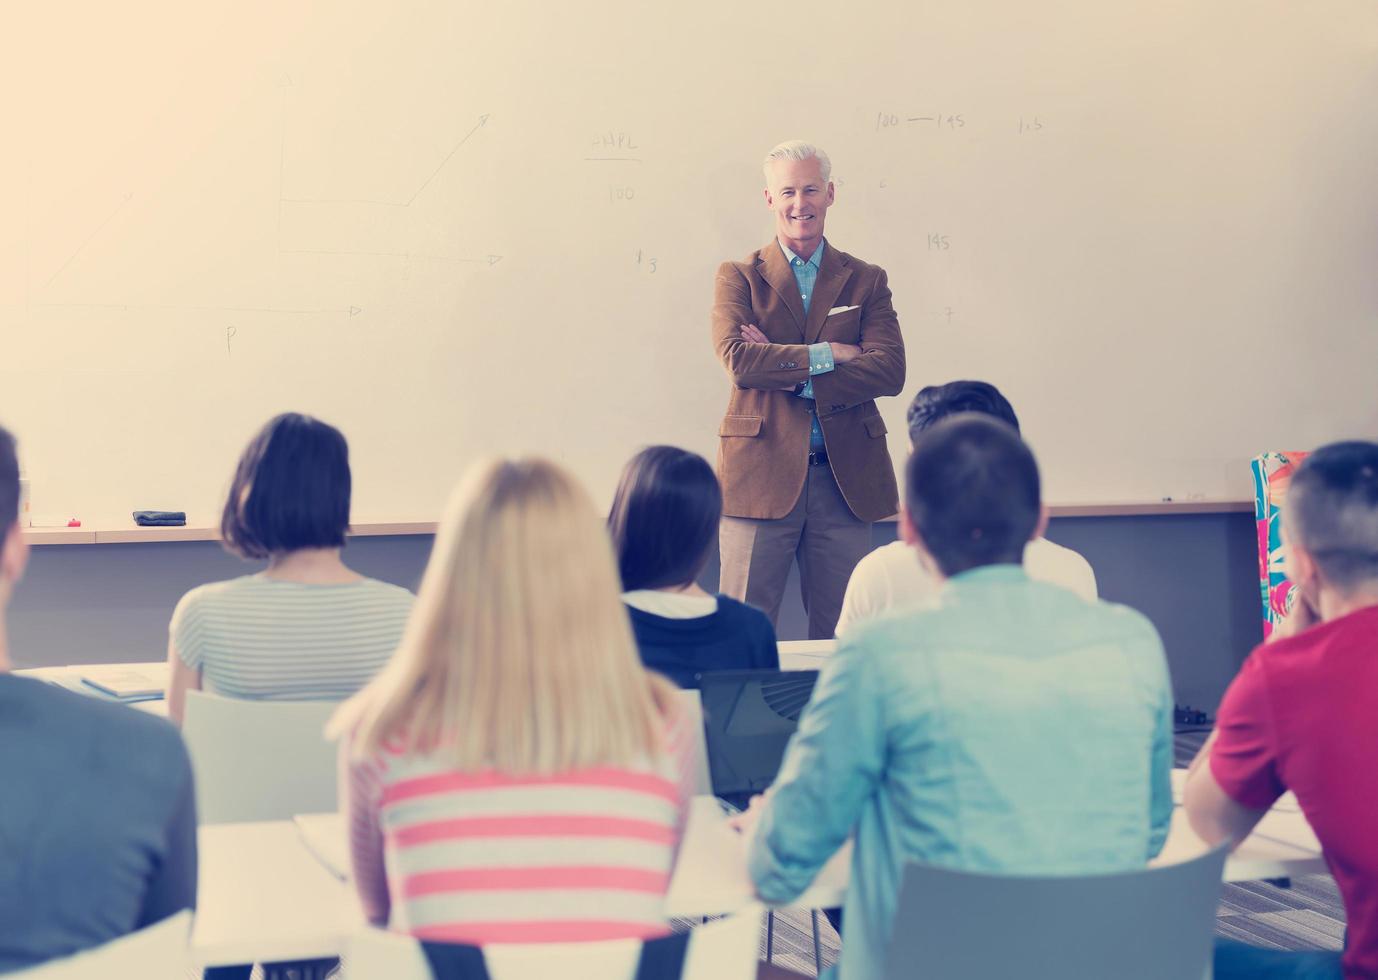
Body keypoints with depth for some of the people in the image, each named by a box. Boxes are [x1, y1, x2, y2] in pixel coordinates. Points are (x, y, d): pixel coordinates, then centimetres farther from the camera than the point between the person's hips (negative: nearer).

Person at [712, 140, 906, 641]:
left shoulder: (867, 280, 11)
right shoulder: (738, 277, 7)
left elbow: (890, 369, -4)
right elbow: (738, 360, -11)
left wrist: (787, 370, -12)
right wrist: (826, 354, -9)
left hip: (845, 478, 2)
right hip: (761, 474, -2)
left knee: (841, 635, 7)